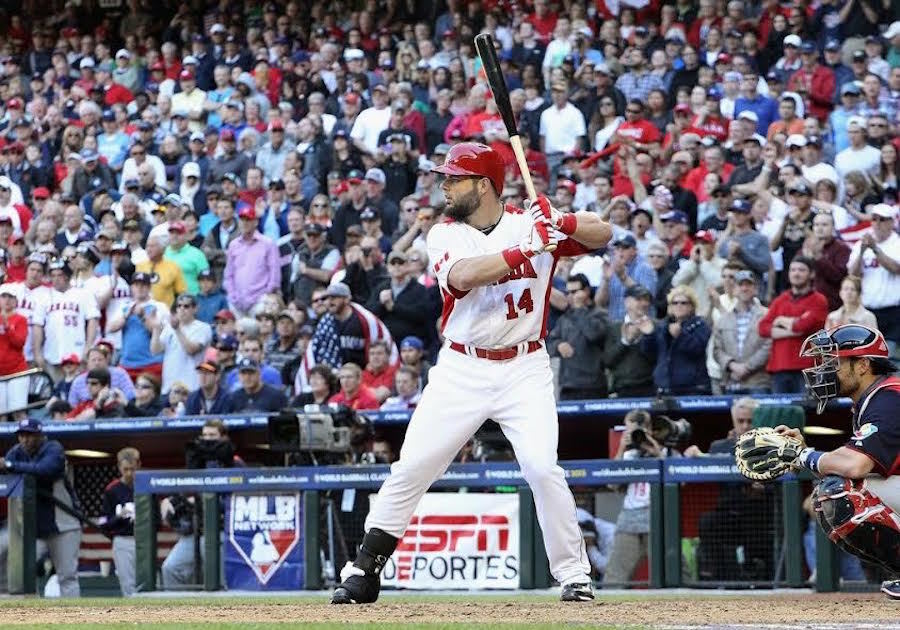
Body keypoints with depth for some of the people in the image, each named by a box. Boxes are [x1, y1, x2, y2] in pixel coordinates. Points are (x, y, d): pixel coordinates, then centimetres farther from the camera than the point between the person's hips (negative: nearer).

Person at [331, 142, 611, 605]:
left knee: (542, 467, -17)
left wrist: (561, 224, -25)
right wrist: (526, 250, -27)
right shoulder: (445, 235, 1)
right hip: (461, 370, 1)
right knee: (409, 470, -1)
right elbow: (462, 276, -21)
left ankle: (573, 574, -3)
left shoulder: (532, 222, 1)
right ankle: (363, 572, 10)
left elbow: (602, 234, -6)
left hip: (524, 370, -1)